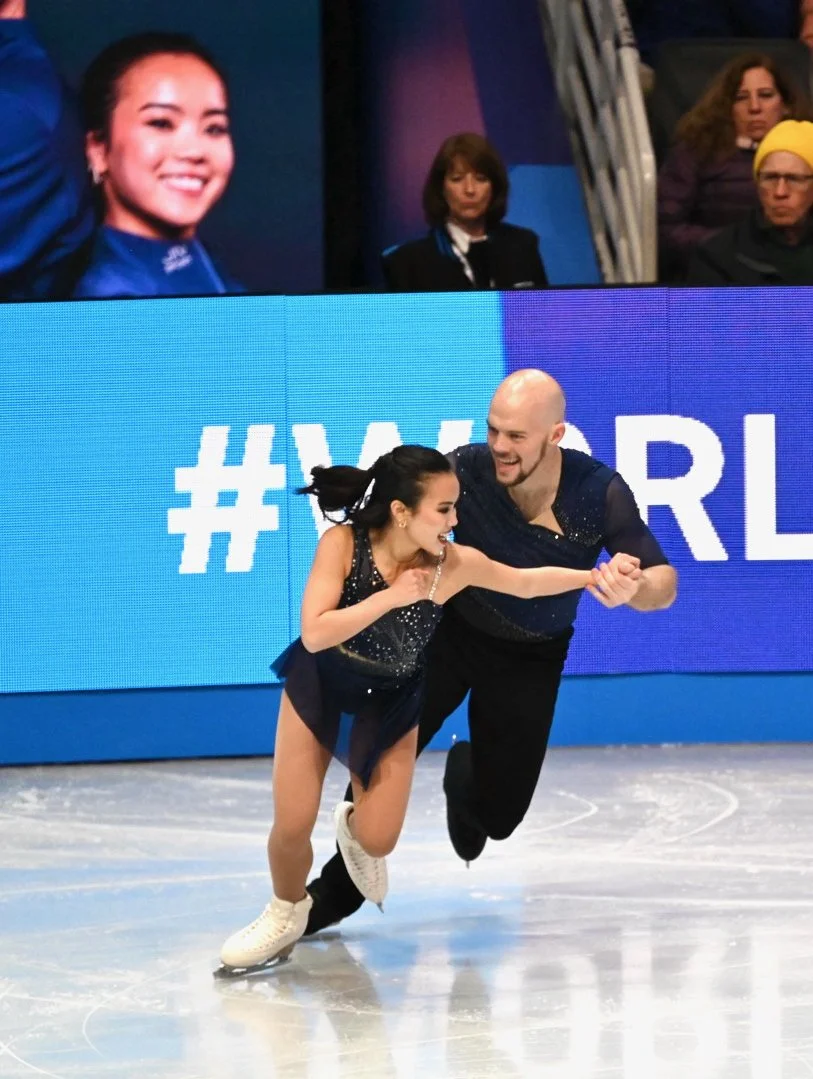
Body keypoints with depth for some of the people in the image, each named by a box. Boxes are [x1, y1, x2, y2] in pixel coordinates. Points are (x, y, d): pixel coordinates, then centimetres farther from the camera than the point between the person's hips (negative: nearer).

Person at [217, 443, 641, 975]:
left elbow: (523, 582, -6)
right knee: (292, 828, -5)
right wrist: (390, 597, -37)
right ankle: (286, 915, 28)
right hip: (318, 689, -1)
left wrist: (592, 576, -17)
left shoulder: (453, 564, -23)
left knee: (378, 841, -5)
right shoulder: (343, 544, -28)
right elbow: (314, 634, -33)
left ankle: (355, 830, 35)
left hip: (390, 703, 1)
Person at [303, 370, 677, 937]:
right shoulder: (467, 471, -27)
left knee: (497, 814, 5)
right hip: (451, 631, -1)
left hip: (532, 657, 1)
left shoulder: (599, 492, -25)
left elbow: (664, 583, -22)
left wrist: (632, 589, -45)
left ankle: (465, 775, 46)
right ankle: (341, 887, 5)